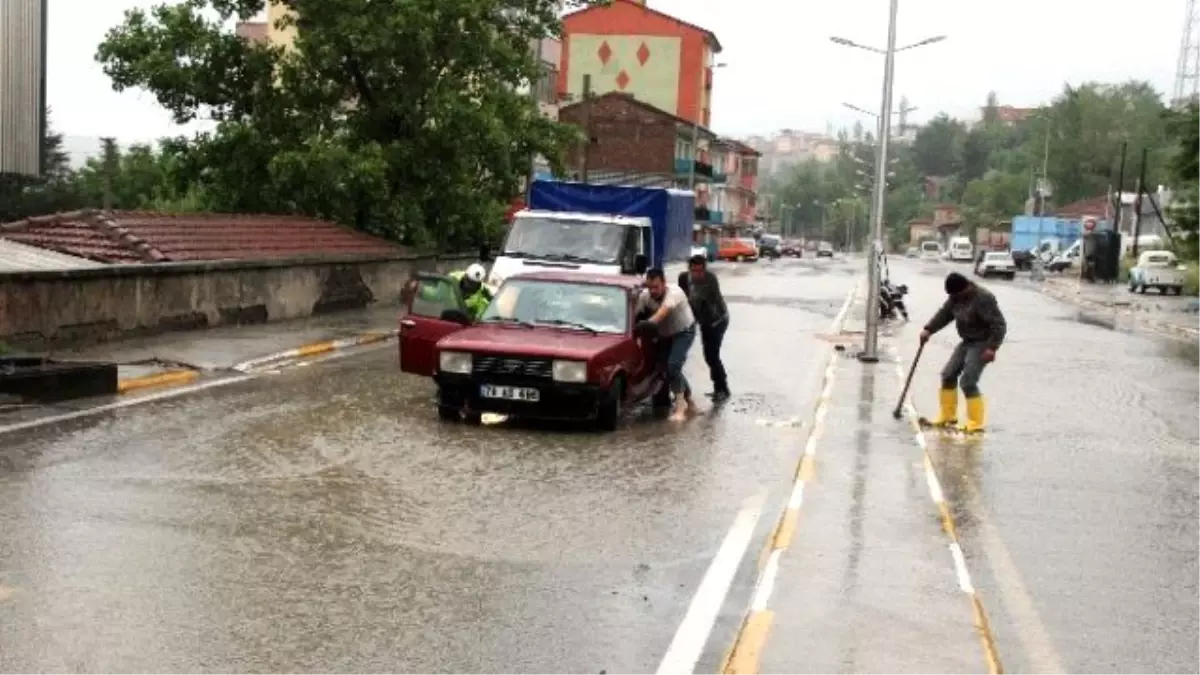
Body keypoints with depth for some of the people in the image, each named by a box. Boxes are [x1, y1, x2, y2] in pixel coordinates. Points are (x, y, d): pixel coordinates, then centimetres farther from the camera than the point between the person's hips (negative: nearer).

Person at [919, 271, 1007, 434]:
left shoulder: (983, 299, -24)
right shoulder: (957, 297, 0)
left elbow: (999, 325, -25)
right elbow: (944, 314, 7)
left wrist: (992, 348, -30)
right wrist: (929, 330, -6)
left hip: (982, 344, -9)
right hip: (967, 342, 9)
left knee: (967, 382, -15)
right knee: (948, 375, 8)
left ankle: (976, 423, -7)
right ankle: (947, 415, 22)